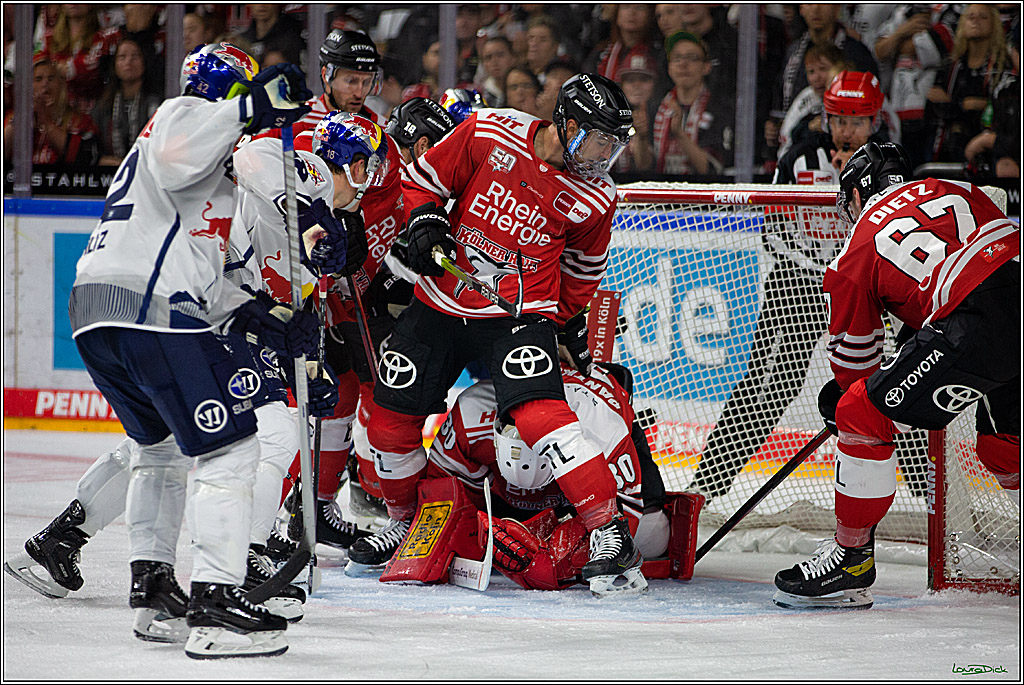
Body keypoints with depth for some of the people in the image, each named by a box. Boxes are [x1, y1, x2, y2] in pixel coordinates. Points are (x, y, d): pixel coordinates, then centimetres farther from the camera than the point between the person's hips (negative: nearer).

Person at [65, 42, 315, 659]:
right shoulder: (184, 114, 4)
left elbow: (202, 277, 28)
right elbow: (175, 156, -22)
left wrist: (262, 320, 19)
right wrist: (251, 109, -20)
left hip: (93, 312, 10)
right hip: (152, 312, -10)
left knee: (163, 443, 28)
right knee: (231, 446, -8)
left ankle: (150, 582, 30)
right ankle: (215, 607, -15)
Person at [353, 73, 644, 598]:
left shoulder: (594, 199, -5)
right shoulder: (491, 133, -10)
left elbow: (580, 270, 13)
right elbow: (424, 178, 2)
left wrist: (572, 323, 16)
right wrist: (424, 221, -14)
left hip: (517, 314, -2)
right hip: (440, 303, 2)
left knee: (540, 414, -24)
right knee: (391, 418, 5)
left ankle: (610, 534, -21)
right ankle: (406, 520, 32)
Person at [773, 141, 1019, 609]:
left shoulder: (855, 255, 13)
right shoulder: (954, 190, 27)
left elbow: (853, 357, 21)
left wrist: (844, 397, 44)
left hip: (981, 323, -7)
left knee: (863, 413, 5)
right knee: (1003, 445, 29)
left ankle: (850, 560, 8)